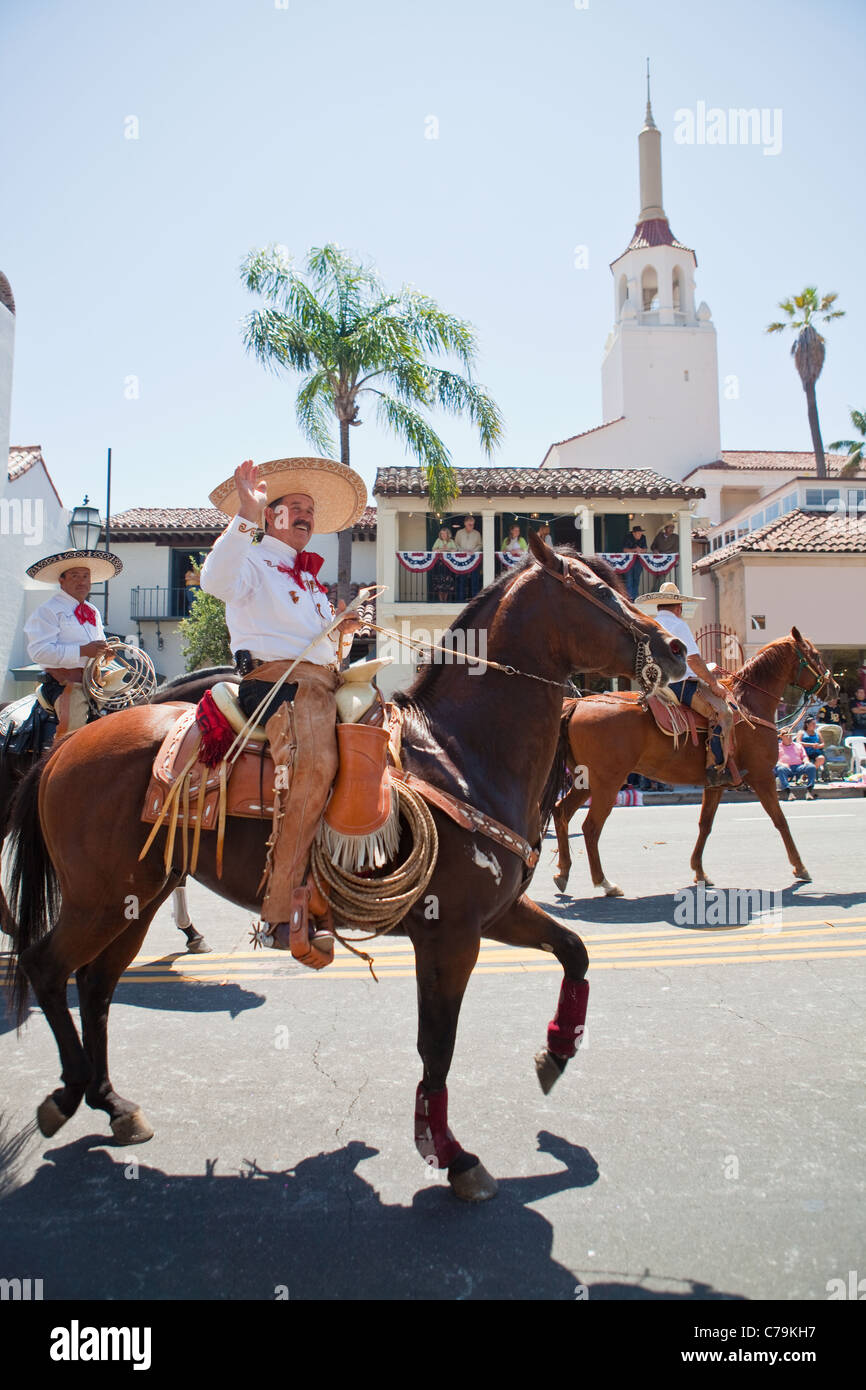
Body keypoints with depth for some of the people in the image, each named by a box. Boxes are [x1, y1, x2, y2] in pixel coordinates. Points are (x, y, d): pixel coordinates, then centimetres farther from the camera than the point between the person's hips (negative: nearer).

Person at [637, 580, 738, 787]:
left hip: (656, 685, 10)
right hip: (680, 684, -10)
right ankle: (716, 769, -25)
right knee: (721, 711, -16)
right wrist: (713, 683, -8)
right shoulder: (678, 625, -7)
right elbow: (693, 660, -16)